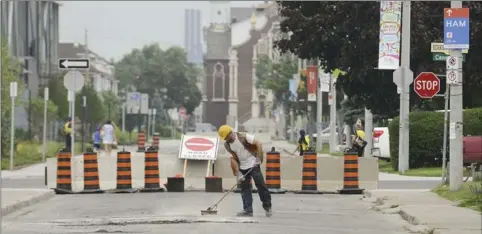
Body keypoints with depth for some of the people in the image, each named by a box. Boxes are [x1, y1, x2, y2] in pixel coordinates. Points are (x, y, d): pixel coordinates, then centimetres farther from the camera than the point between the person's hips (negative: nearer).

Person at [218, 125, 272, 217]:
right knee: (245, 188, 3)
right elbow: (233, 158, 0)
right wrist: (238, 173, -7)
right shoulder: (227, 145, -1)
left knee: (260, 184, -7)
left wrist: (258, 158, -22)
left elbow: (258, 144, -18)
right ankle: (248, 210, 6)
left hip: (253, 165, -6)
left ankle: (267, 207, 4)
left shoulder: (244, 137, -17)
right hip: (242, 168, 6)